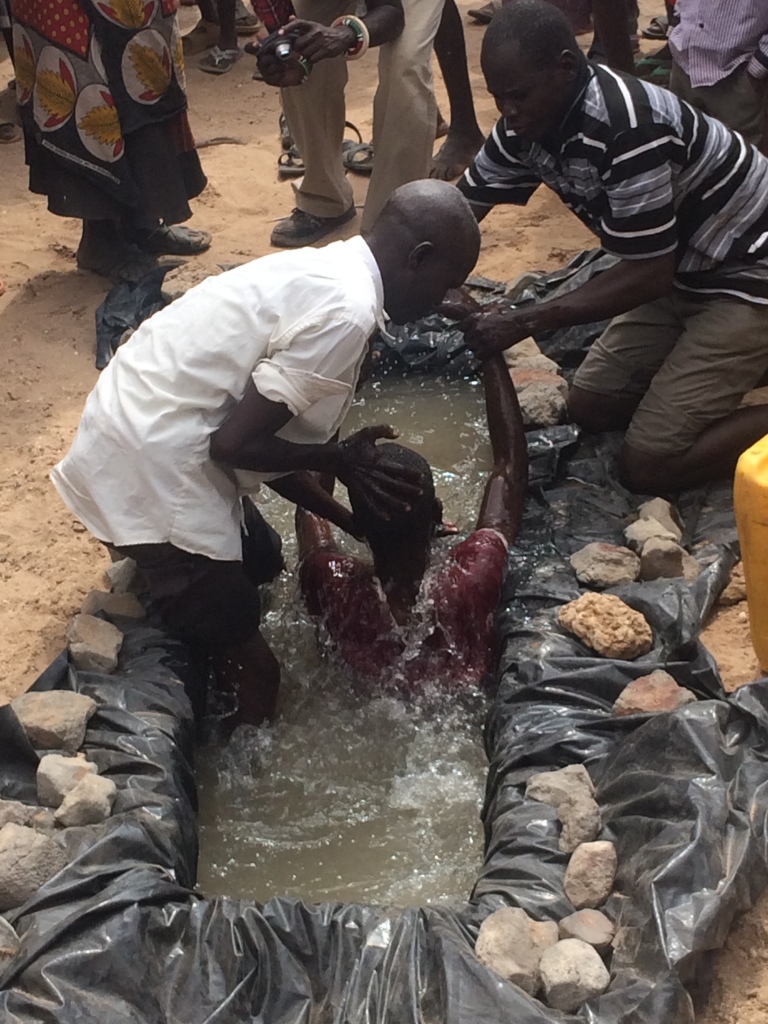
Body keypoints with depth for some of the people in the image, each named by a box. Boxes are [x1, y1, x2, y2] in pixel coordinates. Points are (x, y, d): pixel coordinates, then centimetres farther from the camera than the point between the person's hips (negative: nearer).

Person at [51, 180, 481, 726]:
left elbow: (266, 441, 14)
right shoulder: (345, 312, -21)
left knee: (258, 560, 30)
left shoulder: (325, 272, 11)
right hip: (151, 464, -10)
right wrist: (339, 460, -4)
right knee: (253, 668, 2)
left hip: (141, 428, 10)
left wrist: (354, 522, 15)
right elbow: (237, 444, -20)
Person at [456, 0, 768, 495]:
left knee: (648, 464, -14)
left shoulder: (627, 126, -32)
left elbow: (650, 273, -28)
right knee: (589, 405, 11)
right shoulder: (526, 125, -6)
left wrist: (522, 323, -28)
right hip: (684, 273, 9)